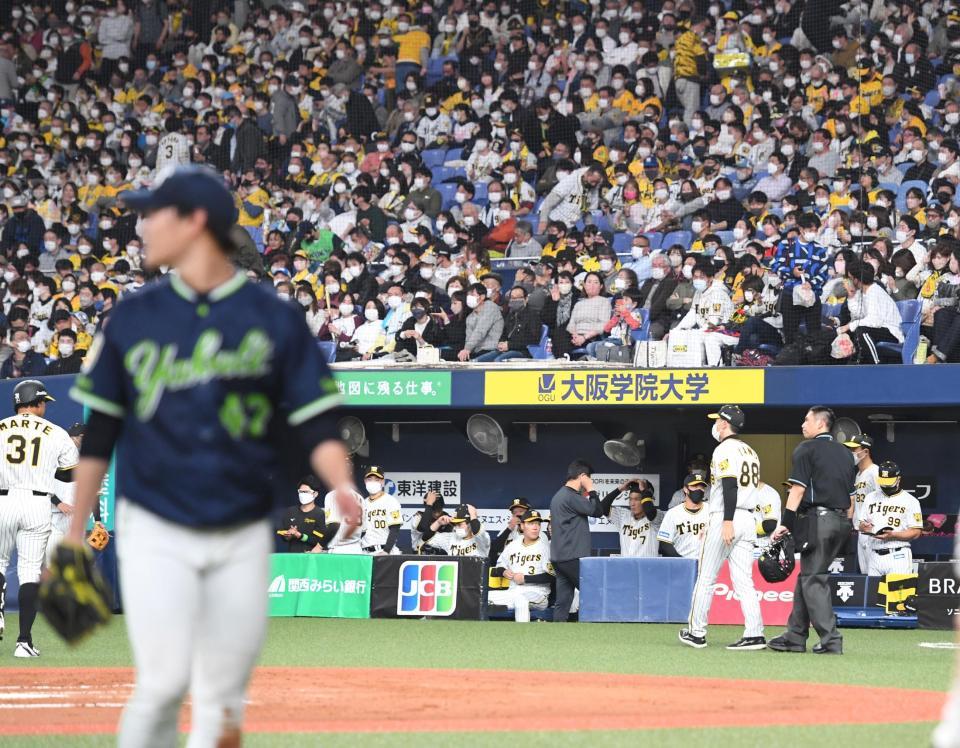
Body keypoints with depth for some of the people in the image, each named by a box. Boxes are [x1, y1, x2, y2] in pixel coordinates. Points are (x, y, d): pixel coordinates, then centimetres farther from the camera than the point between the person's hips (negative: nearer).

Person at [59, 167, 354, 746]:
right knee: (164, 684, -14)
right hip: (155, 534, 0)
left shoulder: (276, 320, 2)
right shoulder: (133, 318, 6)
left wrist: (345, 489, -20)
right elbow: (100, 433, 11)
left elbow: (316, 424, -1)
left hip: (242, 540, 0)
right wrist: (75, 536, 10)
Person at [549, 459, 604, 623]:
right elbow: (596, 511, -15)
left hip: (559, 558, 9)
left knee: (563, 601, 5)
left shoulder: (558, 496, 18)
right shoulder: (571, 497, -13)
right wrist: (590, 490, -3)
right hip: (573, 558, -9)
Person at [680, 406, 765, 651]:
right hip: (748, 519, 8)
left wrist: (727, 522, -26)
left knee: (705, 578, 2)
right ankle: (754, 634, -8)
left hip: (726, 518, -8)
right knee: (743, 580, 3)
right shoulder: (750, 451, 20)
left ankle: (696, 632, 6)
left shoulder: (725, 449, -8)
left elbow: (730, 486, -19)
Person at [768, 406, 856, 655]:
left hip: (817, 518, -8)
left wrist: (785, 523, -10)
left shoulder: (806, 449, -4)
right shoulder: (844, 453, 18)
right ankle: (795, 636, 16)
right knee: (808, 576, 14)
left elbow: (798, 488, -10)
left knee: (813, 579, -6)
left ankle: (830, 639, -15)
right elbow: (851, 495, 17)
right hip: (841, 522, 8)